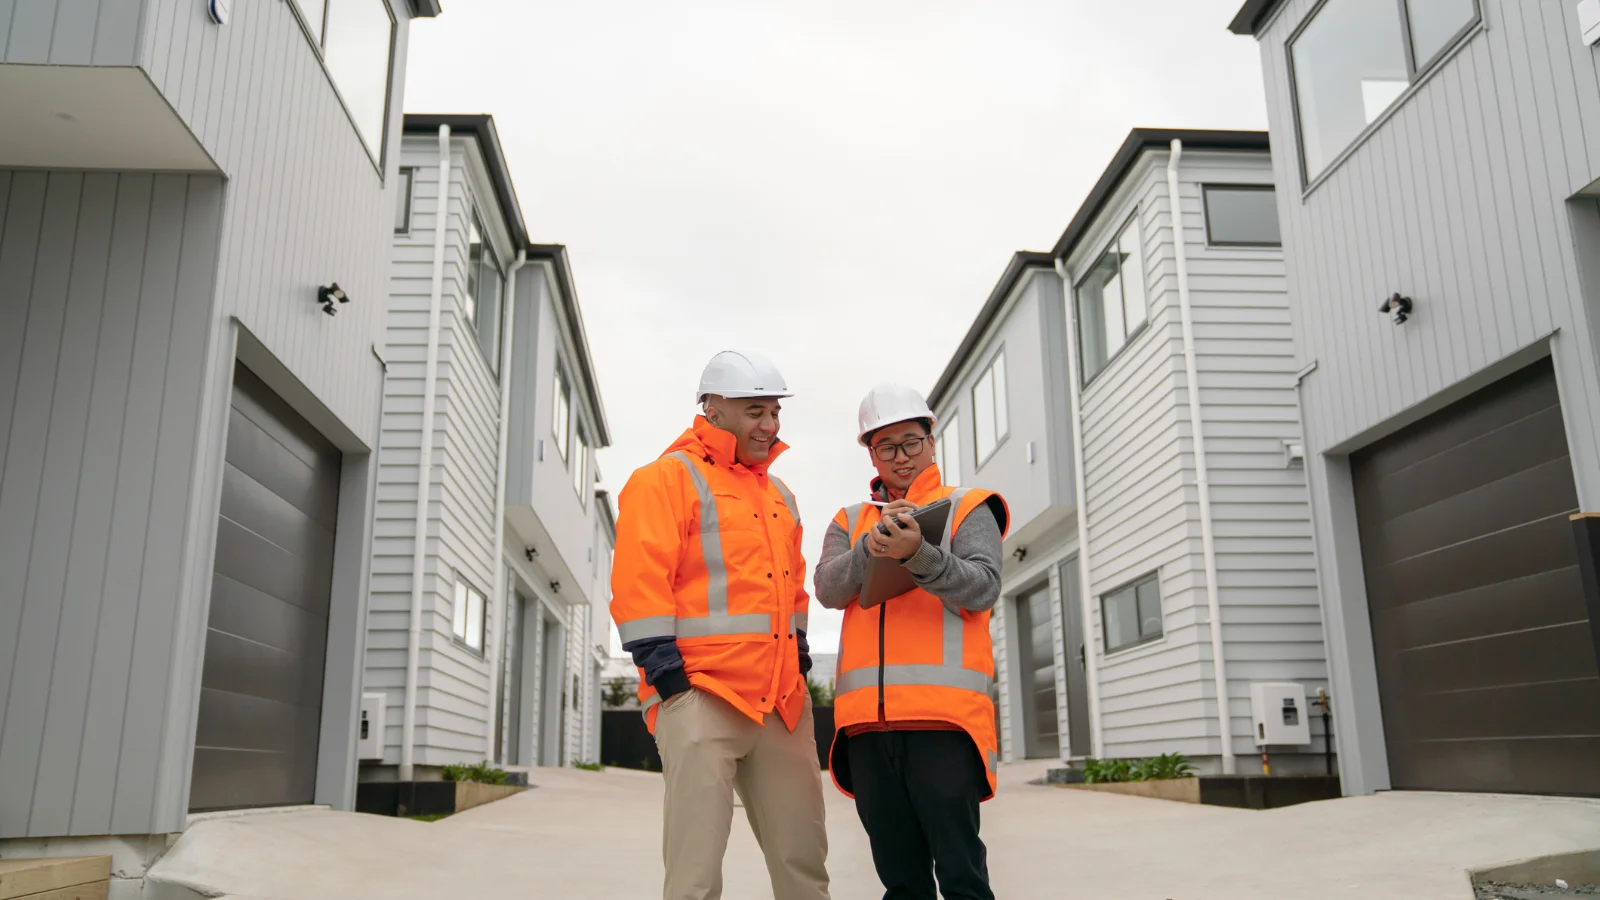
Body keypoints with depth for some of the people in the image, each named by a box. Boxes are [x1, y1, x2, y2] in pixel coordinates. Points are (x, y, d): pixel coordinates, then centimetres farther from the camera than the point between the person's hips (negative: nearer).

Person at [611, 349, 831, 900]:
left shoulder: (779, 497, 21)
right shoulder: (667, 479, -2)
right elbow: (638, 582, -9)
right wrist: (664, 671, -15)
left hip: (782, 703, 7)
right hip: (701, 695, -7)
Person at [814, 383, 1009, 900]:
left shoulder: (967, 509, 9)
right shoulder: (850, 522, 20)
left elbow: (983, 589, -6)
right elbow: (828, 590, 3)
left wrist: (918, 553, -23)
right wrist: (871, 549, -16)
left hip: (943, 717, -4)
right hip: (867, 720, 4)